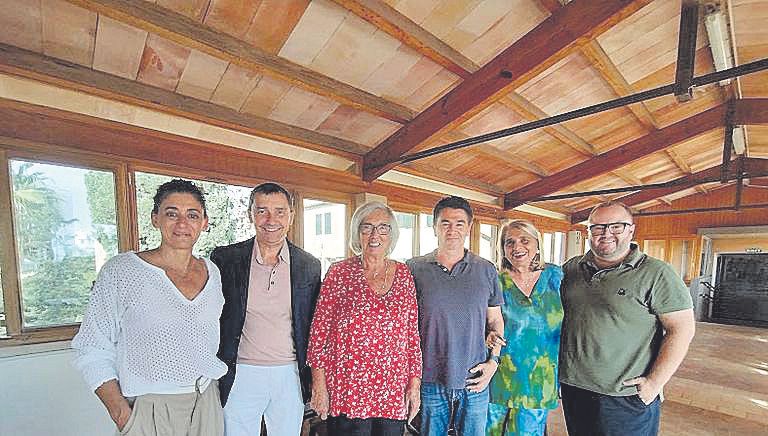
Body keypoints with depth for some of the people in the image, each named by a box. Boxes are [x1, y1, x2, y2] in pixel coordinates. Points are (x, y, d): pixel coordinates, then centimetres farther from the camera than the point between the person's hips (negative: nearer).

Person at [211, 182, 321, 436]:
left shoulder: (309, 266, -3)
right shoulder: (225, 258, -6)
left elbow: (313, 326, 4)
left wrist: (313, 378, 4)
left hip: (291, 376, 2)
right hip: (240, 375, -1)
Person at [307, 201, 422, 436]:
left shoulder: (403, 274, 3)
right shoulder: (340, 272, -5)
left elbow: (413, 332, 6)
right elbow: (320, 330, -3)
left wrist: (415, 381, 4)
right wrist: (319, 385, -5)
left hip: (394, 391, 3)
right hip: (347, 389, -2)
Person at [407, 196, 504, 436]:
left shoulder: (486, 270, 0)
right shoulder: (414, 269, -6)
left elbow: (495, 321, 9)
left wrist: (493, 361, -2)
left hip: (474, 383, 2)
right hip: (429, 382, -1)